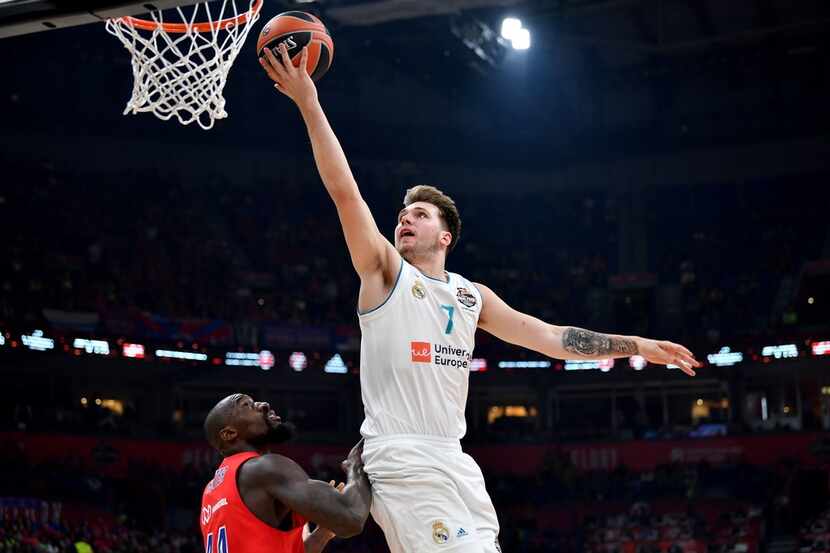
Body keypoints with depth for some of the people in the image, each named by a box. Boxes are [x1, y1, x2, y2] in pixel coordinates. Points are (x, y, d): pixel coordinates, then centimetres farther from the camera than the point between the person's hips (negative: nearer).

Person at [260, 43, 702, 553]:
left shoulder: (472, 296, 16)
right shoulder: (385, 273, 0)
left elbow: (548, 336, 20)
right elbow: (344, 190, -9)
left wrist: (638, 346, 19)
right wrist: (309, 105, -17)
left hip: (454, 462, 7)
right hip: (404, 463, -7)